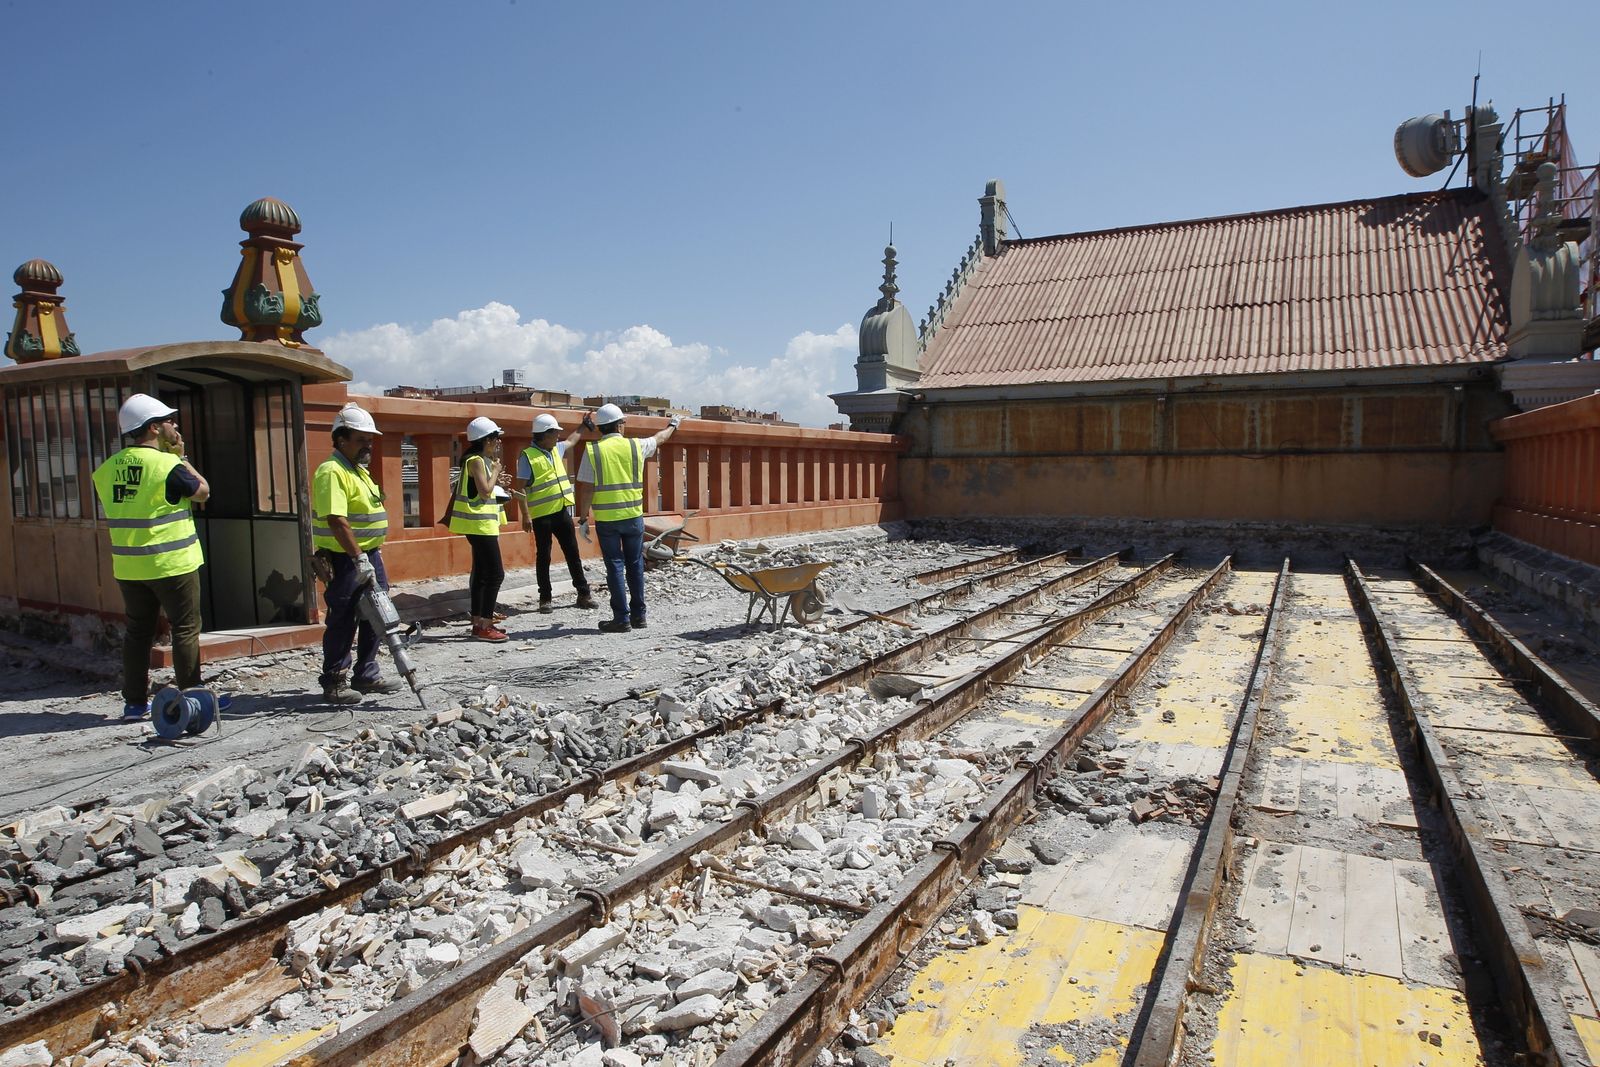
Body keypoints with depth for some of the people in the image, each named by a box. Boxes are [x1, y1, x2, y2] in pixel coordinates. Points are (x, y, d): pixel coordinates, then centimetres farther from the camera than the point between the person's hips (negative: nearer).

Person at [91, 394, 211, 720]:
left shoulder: (107, 469, 5)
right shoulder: (168, 465, -15)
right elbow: (203, 491, -3)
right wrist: (181, 457, 5)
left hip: (128, 567, 6)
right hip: (172, 564, -6)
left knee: (138, 632, 13)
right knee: (186, 629, 4)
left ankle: (134, 702, 18)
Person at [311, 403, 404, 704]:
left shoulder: (360, 470, 16)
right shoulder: (332, 471, -16)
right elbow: (336, 520, -25)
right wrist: (359, 558, -27)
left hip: (368, 556, 10)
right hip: (344, 560, -10)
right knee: (342, 622, -2)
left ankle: (366, 676, 26)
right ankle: (333, 684, 9)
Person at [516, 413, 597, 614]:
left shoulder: (556, 449, 11)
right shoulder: (528, 456, -11)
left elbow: (571, 442, 36)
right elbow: (521, 488, -13)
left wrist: (583, 427, 42)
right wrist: (525, 515, -18)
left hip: (562, 511, 7)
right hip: (541, 515, -7)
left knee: (572, 553, 9)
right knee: (543, 557, 2)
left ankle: (583, 594, 15)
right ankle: (545, 599, 11)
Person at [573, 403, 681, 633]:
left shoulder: (593, 451, -5)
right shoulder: (636, 445, 2)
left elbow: (586, 489, -8)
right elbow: (660, 439, 23)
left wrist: (583, 519, -1)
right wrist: (671, 426, 43)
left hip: (606, 519, -2)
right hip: (633, 516, 2)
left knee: (615, 566, 3)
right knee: (635, 565, 12)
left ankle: (621, 618, 4)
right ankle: (638, 615, 19)